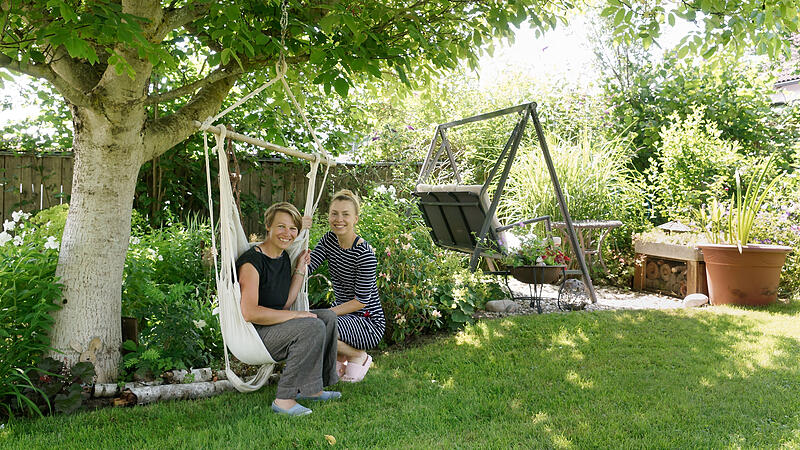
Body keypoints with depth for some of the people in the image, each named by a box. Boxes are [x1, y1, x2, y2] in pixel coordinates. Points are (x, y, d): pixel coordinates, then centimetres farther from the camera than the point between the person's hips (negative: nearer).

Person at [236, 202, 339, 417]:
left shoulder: (283, 257, 10)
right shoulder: (251, 261, -18)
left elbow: (285, 303, 10)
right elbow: (249, 313, -27)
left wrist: (301, 268, 7)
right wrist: (295, 315, -21)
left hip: (274, 326, 9)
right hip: (252, 334, -9)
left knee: (328, 317, 0)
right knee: (313, 326, -25)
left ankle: (311, 388, 5)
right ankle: (284, 399, -20)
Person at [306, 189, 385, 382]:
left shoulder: (364, 254, -19)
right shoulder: (329, 240, 2)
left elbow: (361, 300, -18)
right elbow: (306, 269, -8)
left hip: (369, 322, -7)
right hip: (342, 313, 7)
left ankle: (359, 356, -1)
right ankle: (340, 355, 10)